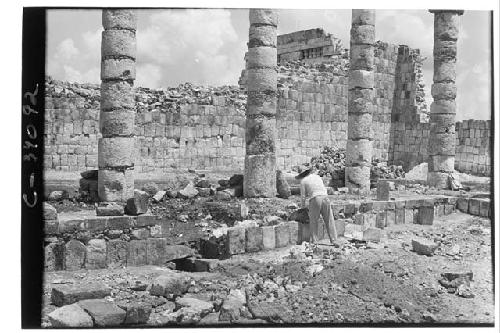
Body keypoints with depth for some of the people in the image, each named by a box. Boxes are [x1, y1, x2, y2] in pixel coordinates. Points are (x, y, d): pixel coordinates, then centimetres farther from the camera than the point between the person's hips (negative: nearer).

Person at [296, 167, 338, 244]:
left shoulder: (303, 181, 9)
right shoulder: (317, 177, 23)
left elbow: (303, 195, 10)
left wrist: (303, 206, 24)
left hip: (314, 200, -4)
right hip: (325, 198, 4)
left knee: (314, 221, 8)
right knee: (329, 220, 10)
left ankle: (314, 241, 7)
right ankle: (333, 239, 13)